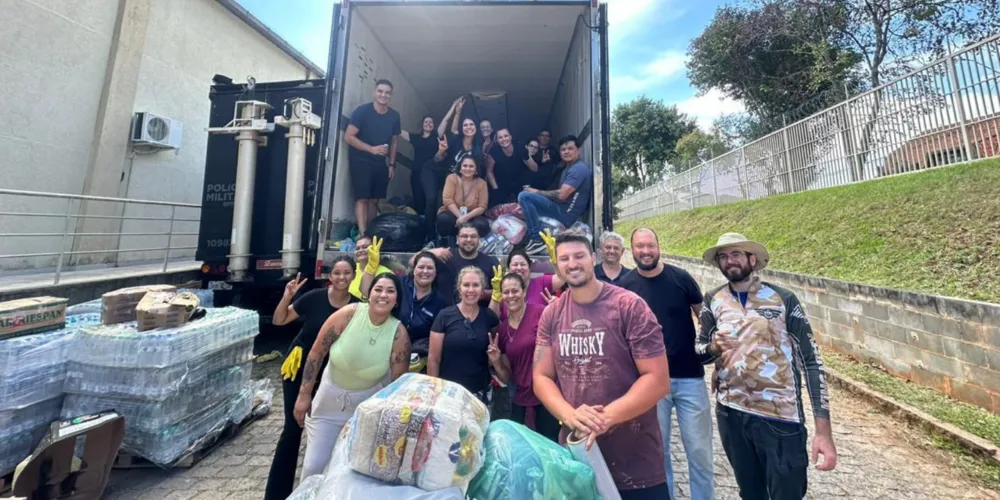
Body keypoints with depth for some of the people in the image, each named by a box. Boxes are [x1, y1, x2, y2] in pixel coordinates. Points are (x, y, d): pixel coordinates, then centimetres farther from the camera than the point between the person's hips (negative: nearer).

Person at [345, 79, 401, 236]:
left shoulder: (394, 116, 4)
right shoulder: (362, 111, -11)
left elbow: (393, 141, 14)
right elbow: (348, 137, -14)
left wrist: (392, 164, 7)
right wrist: (372, 149, -22)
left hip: (380, 163, 5)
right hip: (360, 161, -5)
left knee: (374, 200, 8)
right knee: (362, 198, -11)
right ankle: (362, 234, -13)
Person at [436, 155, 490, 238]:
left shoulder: (481, 183, -2)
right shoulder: (452, 178, -3)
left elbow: (482, 207, -8)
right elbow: (447, 200, -13)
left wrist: (466, 217, -23)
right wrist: (460, 216, -25)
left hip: (471, 216, 1)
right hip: (452, 213, 0)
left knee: (483, 225, -31)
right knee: (444, 218, -35)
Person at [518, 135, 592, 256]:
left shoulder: (579, 168, -14)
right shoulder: (569, 168, 19)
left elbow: (562, 195, -24)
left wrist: (537, 192, -10)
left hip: (564, 213, -11)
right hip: (562, 211, 11)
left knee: (524, 196, -20)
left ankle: (537, 240, -20)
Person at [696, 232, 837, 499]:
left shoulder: (783, 299, -6)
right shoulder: (713, 301, 0)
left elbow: (811, 361, -6)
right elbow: (699, 350, 7)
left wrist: (823, 430, -12)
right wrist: (713, 348, -17)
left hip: (780, 418, -2)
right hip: (731, 414, 3)